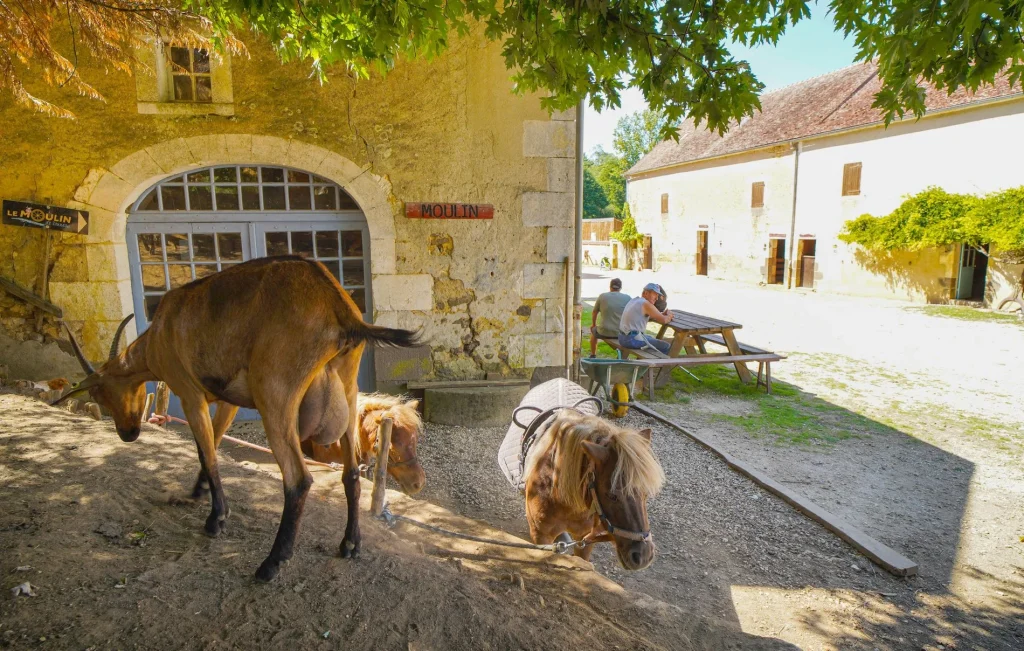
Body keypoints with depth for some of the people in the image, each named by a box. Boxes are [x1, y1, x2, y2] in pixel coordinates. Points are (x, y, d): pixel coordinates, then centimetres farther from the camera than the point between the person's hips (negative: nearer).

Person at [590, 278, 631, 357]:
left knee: (593, 330, 34)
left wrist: (593, 324, 33)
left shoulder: (602, 296, 0)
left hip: (605, 332, 0)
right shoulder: (627, 298, -2)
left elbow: (595, 312, 14)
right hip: (621, 333, 0)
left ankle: (593, 356, 43)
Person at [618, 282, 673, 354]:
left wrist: (662, 314, 11)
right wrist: (669, 316, 7)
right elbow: (663, 320, -14)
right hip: (633, 340, -10)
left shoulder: (634, 300, 14)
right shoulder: (646, 304, -14)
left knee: (652, 338, 32)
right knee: (666, 346, -1)